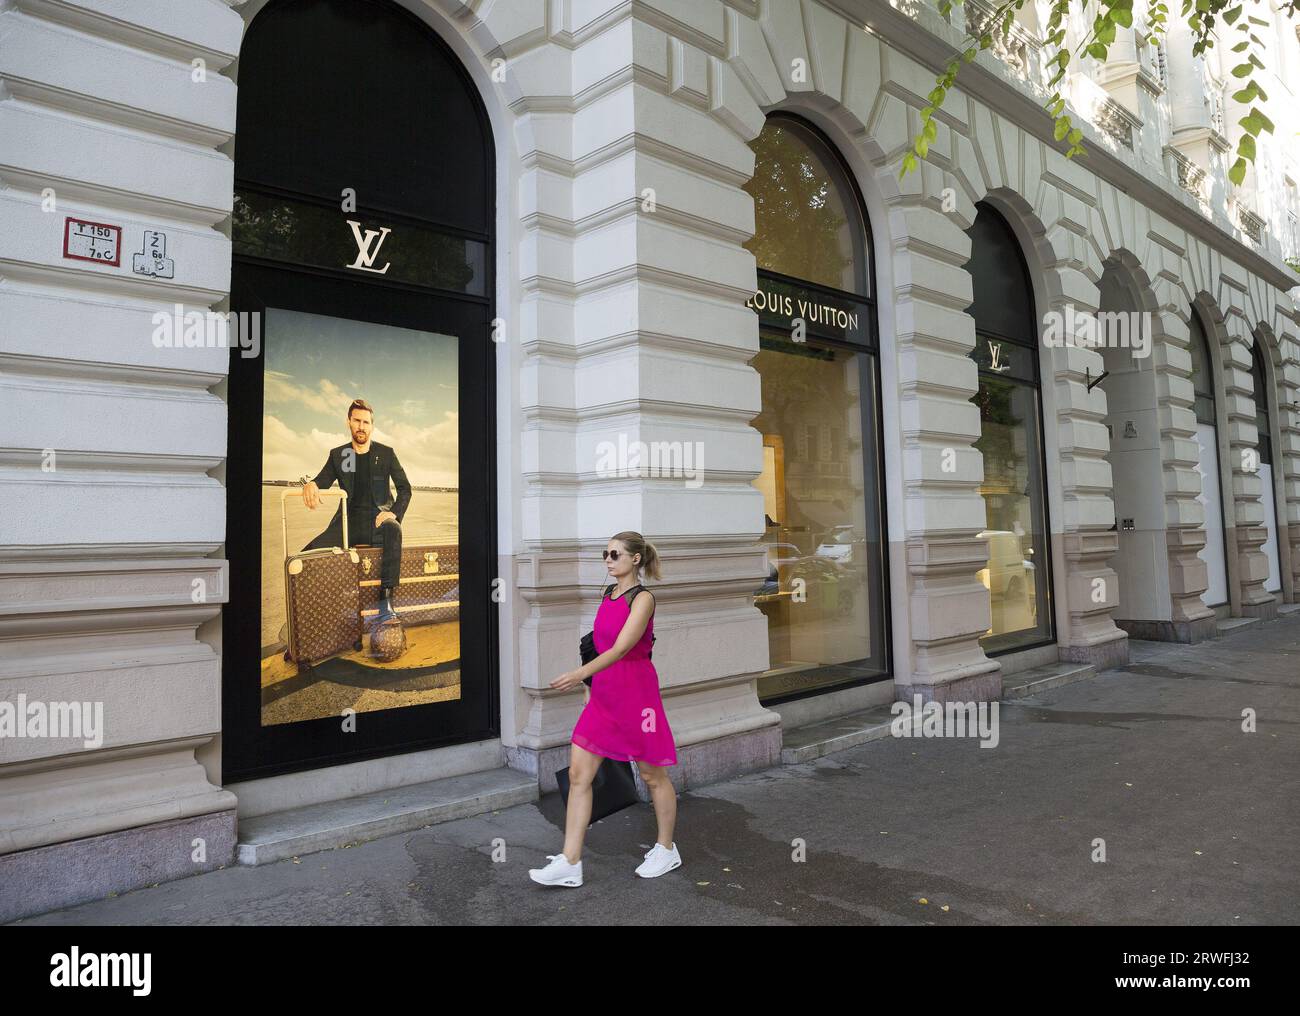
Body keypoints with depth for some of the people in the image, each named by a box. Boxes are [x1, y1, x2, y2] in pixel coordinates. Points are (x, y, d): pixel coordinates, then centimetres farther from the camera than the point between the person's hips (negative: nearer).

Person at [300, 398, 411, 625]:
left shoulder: (386, 453, 7)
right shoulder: (338, 455, 13)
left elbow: (404, 488, 7)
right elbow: (322, 480, 7)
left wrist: (395, 513, -12)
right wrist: (310, 485, -19)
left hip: (378, 519, -2)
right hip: (349, 521, 3)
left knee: (393, 530, -41)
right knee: (307, 555, -22)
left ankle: (386, 602, -46)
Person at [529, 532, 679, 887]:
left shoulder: (643, 598, -14)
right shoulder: (608, 594, 9)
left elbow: (621, 648, -25)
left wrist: (581, 673, -35)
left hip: (635, 693, -7)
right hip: (603, 693, 7)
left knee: (652, 775, 10)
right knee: (578, 774, 1)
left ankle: (666, 849, 29)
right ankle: (570, 863, 7)